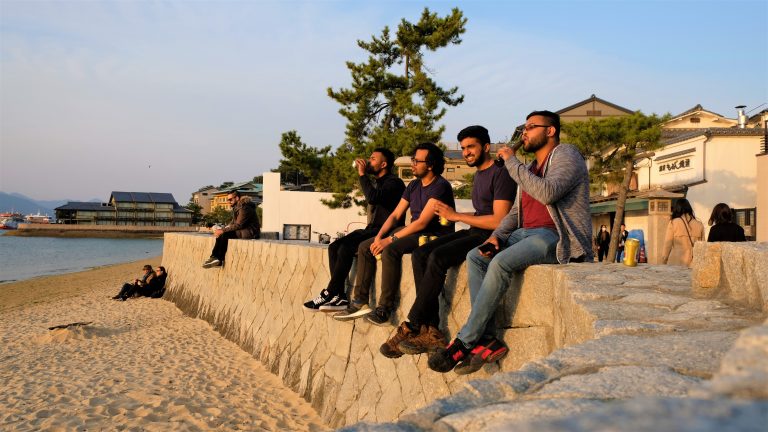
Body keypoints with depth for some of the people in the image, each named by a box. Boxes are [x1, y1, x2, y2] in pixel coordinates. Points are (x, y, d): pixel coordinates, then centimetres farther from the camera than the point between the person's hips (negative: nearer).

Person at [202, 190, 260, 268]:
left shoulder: (244, 208, -18)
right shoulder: (236, 207, 13)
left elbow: (238, 225, -21)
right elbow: (233, 223, 14)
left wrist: (223, 230, -17)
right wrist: (222, 230, -1)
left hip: (250, 232, -10)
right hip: (243, 230, 10)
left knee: (225, 235, -21)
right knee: (221, 234, -3)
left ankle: (219, 260, -13)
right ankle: (214, 257, -11)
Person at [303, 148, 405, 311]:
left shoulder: (394, 182, -7)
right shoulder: (375, 182, 23)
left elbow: (373, 198, -25)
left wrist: (362, 174, -15)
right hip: (371, 230, 9)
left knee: (346, 248, -27)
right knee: (334, 247, -11)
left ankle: (330, 293, -19)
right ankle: (339, 297, -17)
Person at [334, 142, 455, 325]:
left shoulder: (440, 186, -14)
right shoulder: (413, 185, 13)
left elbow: (422, 222, -22)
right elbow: (395, 215, 11)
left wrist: (391, 239, -22)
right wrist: (379, 236, -6)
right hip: (413, 231, 9)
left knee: (391, 250, -34)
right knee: (365, 247, 0)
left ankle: (384, 309, -27)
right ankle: (360, 302, 0)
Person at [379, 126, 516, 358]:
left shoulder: (500, 174, -9)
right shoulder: (479, 174, 21)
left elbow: (499, 220, -18)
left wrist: (457, 215, -12)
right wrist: (451, 215, 5)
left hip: (490, 236, -9)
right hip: (473, 233, 9)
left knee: (438, 257, -29)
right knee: (420, 253, -11)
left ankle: (411, 327, -19)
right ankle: (430, 330, -18)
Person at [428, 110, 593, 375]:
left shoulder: (565, 155, -1)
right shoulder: (531, 167, 25)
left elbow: (547, 193, -21)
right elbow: (515, 212, 20)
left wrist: (512, 162, -13)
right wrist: (496, 235, 1)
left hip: (556, 237, -9)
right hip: (527, 233, 9)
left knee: (501, 262, -30)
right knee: (475, 257, -10)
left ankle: (464, 342, -23)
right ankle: (487, 341, -18)